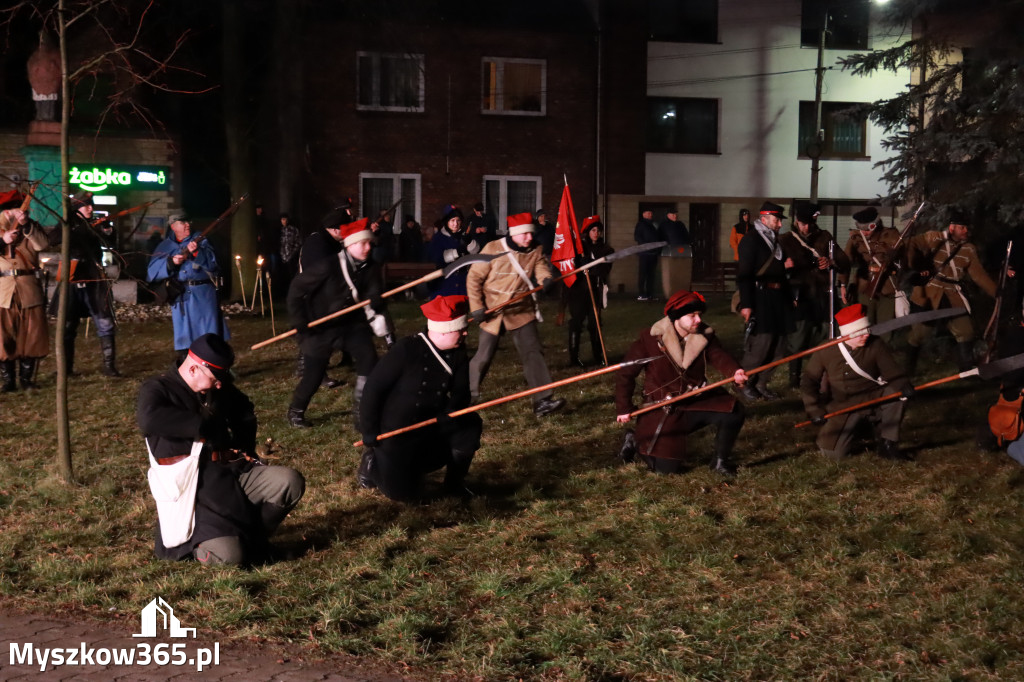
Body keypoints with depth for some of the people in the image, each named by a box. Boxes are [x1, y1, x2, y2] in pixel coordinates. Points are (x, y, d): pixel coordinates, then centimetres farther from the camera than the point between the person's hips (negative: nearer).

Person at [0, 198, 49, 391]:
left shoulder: (31, 227, 10)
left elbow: (42, 244, -11)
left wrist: (26, 225, -22)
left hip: (29, 290, 0)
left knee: (31, 337, 3)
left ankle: (27, 379, 14)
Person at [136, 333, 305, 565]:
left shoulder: (219, 389, 12)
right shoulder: (157, 389, -5)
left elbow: (245, 411, 32)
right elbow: (148, 419, -30)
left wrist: (245, 448, 17)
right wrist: (206, 427, -26)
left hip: (230, 475, 6)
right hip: (190, 491, -6)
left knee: (290, 482, -17)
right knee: (228, 555, -26)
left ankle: (247, 535, 3)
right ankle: (197, 540, 9)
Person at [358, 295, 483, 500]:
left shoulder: (458, 354, -5)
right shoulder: (406, 350, -21)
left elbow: (461, 393, -6)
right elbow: (373, 388, -17)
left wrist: (451, 410, -30)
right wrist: (369, 433, -16)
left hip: (431, 430, 5)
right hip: (394, 435, -5)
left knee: (470, 425, -17)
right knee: (402, 491, -8)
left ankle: (454, 484, 3)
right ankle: (373, 463, 24)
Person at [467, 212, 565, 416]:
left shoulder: (535, 251, -2)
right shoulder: (493, 249, -12)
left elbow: (542, 269, -17)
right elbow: (474, 278, -7)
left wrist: (547, 279, -42)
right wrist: (477, 307, -12)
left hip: (521, 311, 2)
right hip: (493, 312, -2)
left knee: (533, 352, -10)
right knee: (484, 357, 7)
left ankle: (542, 401, -12)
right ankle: (468, 394, 31)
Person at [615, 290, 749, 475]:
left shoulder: (705, 335, -4)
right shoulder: (651, 339, -16)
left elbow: (719, 356, -21)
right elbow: (626, 373, -9)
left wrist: (734, 372, -44)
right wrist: (623, 409, -8)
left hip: (697, 400, 4)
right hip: (663, 408, -4)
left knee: (734, 410, -20)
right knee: (667, 467, -10)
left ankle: (720, 460, 5)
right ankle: (636, 442, 24)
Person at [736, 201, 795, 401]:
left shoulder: (775, 240, 19)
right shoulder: (751, 239, -6)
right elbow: (744, 274, -13)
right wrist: (746, 304, -19)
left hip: (779, 298, 8)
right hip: (761, 298, -8)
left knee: (778, 346, 7)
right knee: (761, 343, -13)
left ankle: (761, 383, 19)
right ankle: (745, 383, 4)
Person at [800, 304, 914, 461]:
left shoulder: (876, 345, -9)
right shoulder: (826, 351, -10)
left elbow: (892, 371, -14)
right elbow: (809, 381, -2)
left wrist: (904, 384, -36)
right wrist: (814, 410, -9)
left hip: (872, 400, 1)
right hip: (841, 406, -1)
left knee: (895, 391, -31)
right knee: (833, 453, -17)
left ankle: (887, 445, -15)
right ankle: (852, 428, 19)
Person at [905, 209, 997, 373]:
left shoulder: (969, 249, 7)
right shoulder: (934, 238, -4)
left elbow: (979, 275, 2)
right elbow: (911, 245, -12)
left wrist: (998, 293, -7)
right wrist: (918, 267, -15)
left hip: (953, 297, 4)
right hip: (927, 294, -4)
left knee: (966, 333, 2)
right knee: (919, 333, 1)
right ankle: (908, 371, 19)